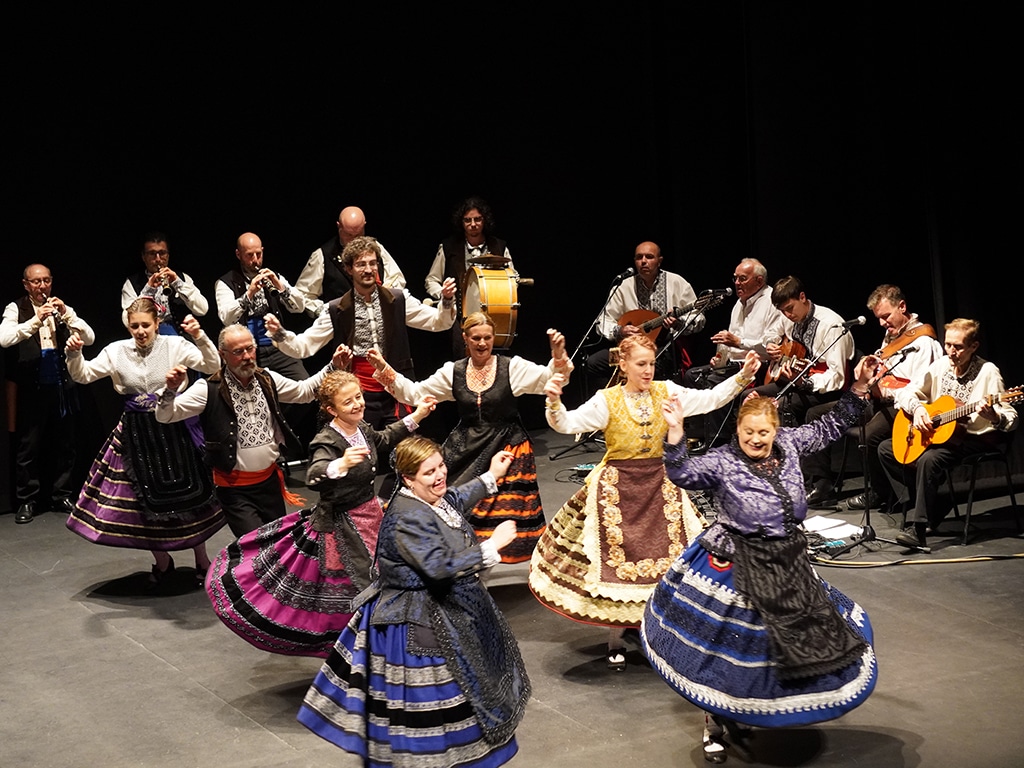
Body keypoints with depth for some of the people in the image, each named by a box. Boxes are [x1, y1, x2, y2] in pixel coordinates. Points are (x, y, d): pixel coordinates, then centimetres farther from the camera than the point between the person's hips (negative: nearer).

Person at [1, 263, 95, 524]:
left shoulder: (60, 308, 10)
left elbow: (89, 338, 0)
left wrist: (67, 314, -14)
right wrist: (36, 320, -27)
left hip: (62, 387, 4)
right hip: (30, 390, -4)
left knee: (63, 445, 9)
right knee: (28, 447, 1)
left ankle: (61, 496, 19)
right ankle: (27, 501, 10)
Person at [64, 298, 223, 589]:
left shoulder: (175, 346, -7)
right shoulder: (117, 351, -1)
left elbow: (212, 366, -13)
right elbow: (83, 375, 2)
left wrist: (200, 337, -27)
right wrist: (74, 354, -17)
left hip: (172, 429, -2)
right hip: (135, 432, 2)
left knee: (187, 494, 6)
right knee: (144, 497, 9)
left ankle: (202, 561, 25)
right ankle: (162, 562, 31)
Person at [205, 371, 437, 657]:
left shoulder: (362, 429, 1)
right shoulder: (327, 442, -24)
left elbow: (383, 440, 25)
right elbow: (314, 477, -44)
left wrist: (416, 417, 24)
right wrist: (342, 464, -62)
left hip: (370, 514, 9)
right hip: (341, 523, -9)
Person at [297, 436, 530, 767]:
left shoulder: (437, 498, 0)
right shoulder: (408, 517, -30)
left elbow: (457, 500, 26)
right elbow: (441, 566, -38)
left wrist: (492, 476, 29)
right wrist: (493, 546, -32)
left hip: (451, 608, 11)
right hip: (419, 621, -11)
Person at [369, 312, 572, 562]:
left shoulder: (513, 367, -5)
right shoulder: (453, 372, 4)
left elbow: (549, 379, -15)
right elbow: (414, 393, 7)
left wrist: (558, 355, -34)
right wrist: (384, 370, -3)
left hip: (507, 448, -2)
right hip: (466, 449, 2)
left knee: (507, 509, 0)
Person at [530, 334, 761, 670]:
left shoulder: (667, 392, -1)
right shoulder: (607, 400, -10)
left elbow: (711, 398, -1)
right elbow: (567, 423, -17)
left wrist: (743, 376, -13)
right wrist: (554, 401, -36)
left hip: (660, 484, 3)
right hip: (617, 488, -3)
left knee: (666, 560, 5)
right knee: (615, 562, 1)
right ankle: (616, 642, 15)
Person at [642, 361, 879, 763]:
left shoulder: (789, 444, 0)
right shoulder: (721, 463, -15)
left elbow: (830, 426, 11)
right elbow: (682, 473, -28)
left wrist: (858, 389, 4)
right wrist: (675, 434, -41)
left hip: (789, 561, 6)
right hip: (738, 565, -6)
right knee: (729, 640, 3)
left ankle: (737, 715, 37)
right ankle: (716, 722, 26)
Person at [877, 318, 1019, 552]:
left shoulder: (987, 372, -14)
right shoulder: (941, 365, 2)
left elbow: (1010, 419, -16)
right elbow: (906, 392, 8)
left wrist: (993, 416, -39)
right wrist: (917, 408, -14)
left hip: (974, 439, -7)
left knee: (928, 459, -34)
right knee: (886, 449, -2)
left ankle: (917, 528, -31)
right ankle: (916, 508, -2)